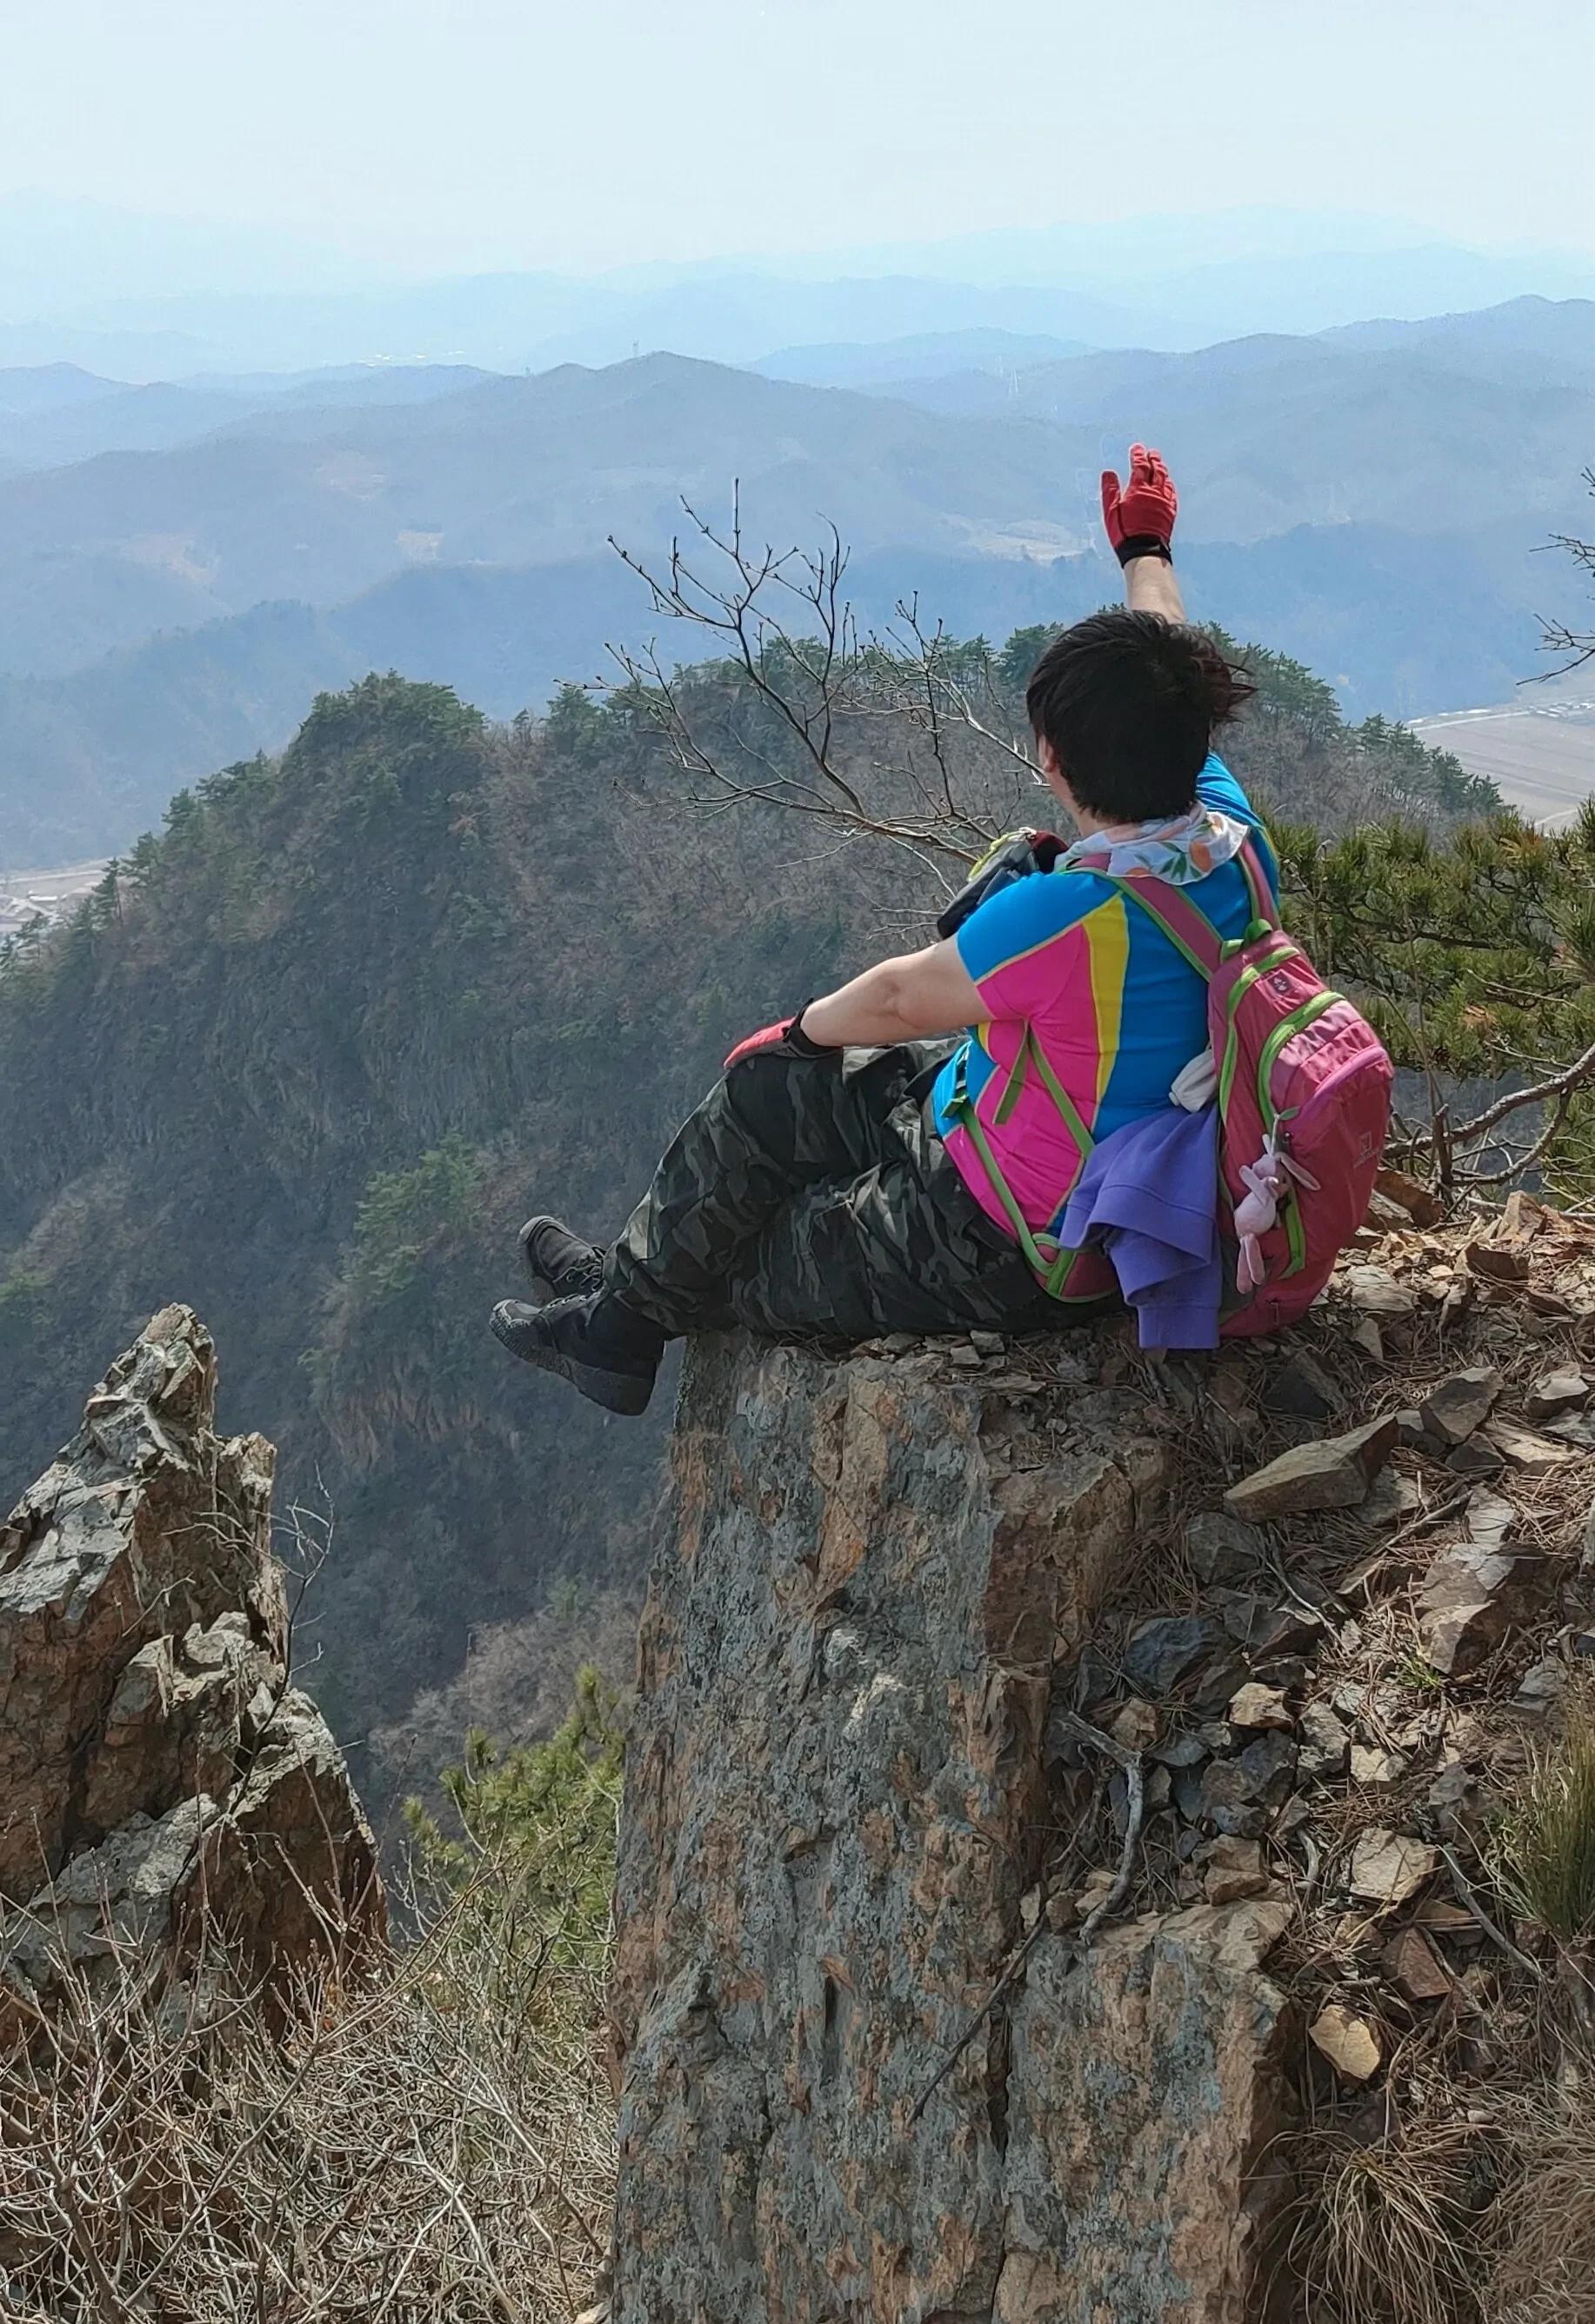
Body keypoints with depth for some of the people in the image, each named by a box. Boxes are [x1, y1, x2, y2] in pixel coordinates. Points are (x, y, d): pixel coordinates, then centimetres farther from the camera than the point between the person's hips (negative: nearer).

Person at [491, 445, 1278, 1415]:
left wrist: (804, 1029, 5)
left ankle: (630, 1316, 37)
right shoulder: (1231, 835, -11)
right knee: (772, 1087, 18)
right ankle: (632, 1284, 35)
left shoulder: (1067, 915, -34)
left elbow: (903, 996, -16)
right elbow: (1165, 683, 9)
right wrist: (1146, 551, 27)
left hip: (1016, 1254, -8)